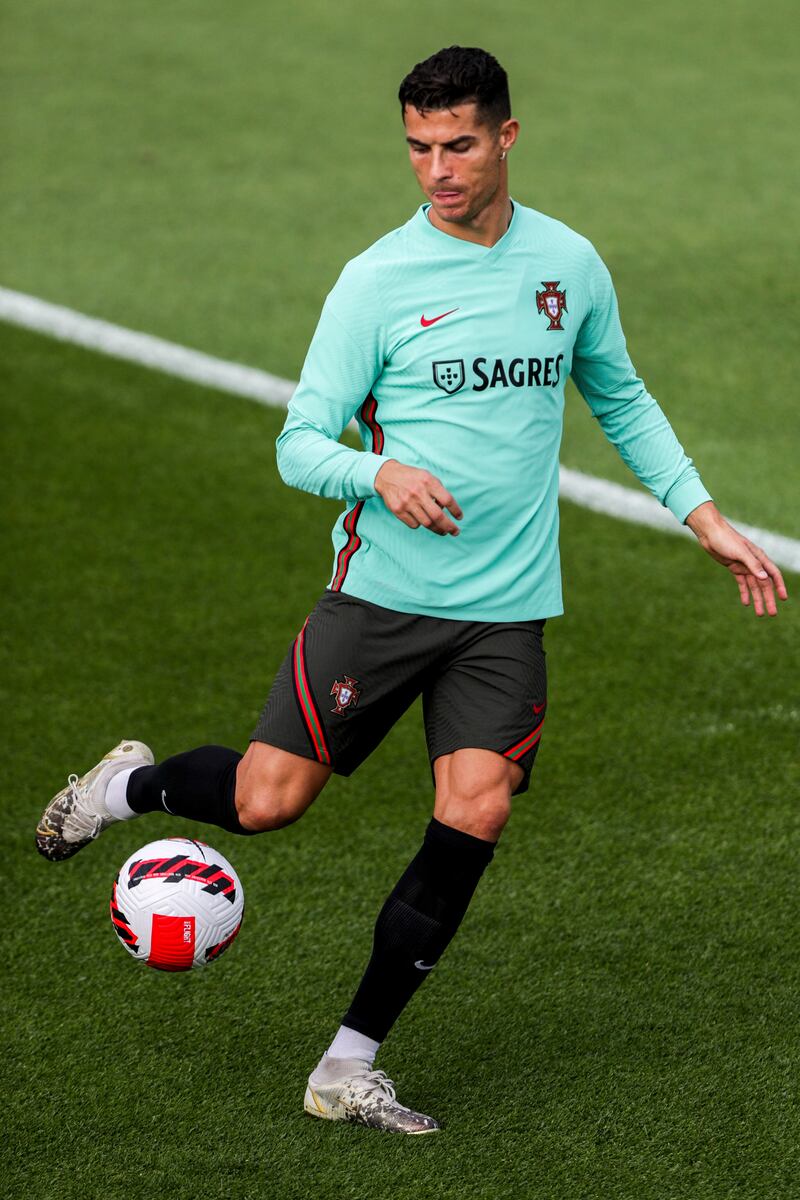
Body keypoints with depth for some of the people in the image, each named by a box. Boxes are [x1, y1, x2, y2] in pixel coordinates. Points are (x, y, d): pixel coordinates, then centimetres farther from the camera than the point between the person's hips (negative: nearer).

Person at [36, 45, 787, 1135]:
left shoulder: (570, 265, 5)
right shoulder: (375, 282, -6)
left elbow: (621, 400, 22)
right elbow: (301, 442, -5)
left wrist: (707, 519, 17)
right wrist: (381, 475, -26)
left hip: (507, 607, 3)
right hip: (383, 590, -2)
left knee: (475, 816, -12)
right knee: (268, 798, -5)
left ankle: (349, 1069, -2)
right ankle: (130, 785, 31)